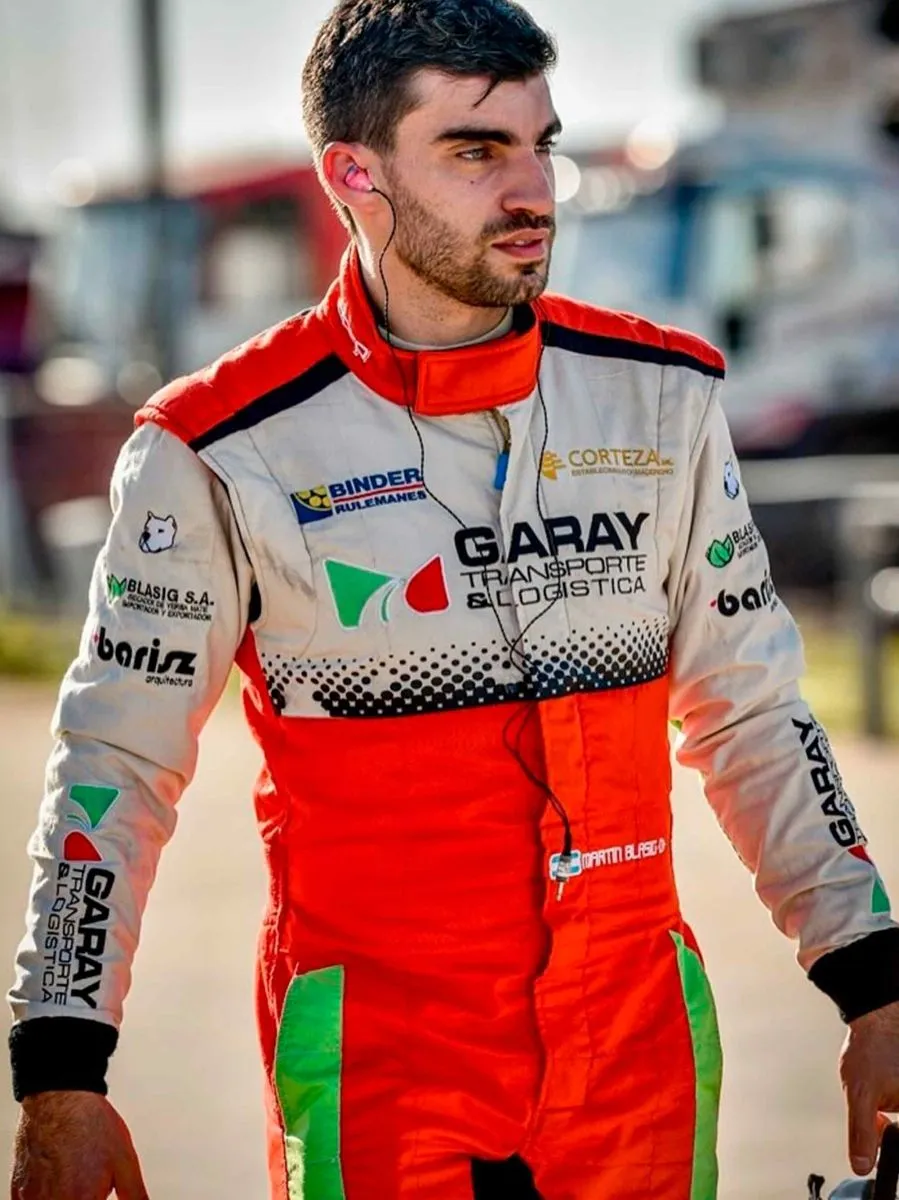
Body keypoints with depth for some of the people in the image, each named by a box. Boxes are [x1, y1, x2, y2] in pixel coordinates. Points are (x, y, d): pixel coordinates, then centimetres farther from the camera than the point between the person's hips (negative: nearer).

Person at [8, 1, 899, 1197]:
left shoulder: (663, 398, 2)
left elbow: (752, 717, 9)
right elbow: (114, 765, -2)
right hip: (378, 1056, -3)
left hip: (638, 1039, 3)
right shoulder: (221, 449, -8)